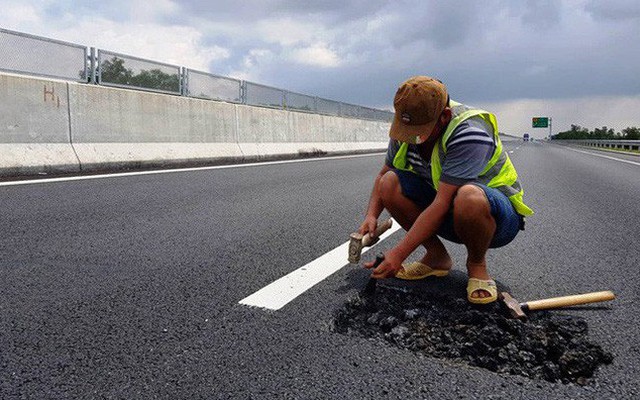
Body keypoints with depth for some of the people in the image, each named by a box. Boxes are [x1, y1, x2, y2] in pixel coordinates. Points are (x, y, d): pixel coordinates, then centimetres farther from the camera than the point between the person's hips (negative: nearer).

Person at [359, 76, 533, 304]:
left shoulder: (469, 133, -29)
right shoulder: (407, 129, -7)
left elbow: (442, 204, -34)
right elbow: (382, 175, 5)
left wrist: (398, 254, -34)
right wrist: (371, 216, -14)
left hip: (499, 217, -6)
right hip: (450, 219, 6)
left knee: (469, 197, -41)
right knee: (391, 183, -15)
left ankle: (477, 265, -9)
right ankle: (437, 257, 0)